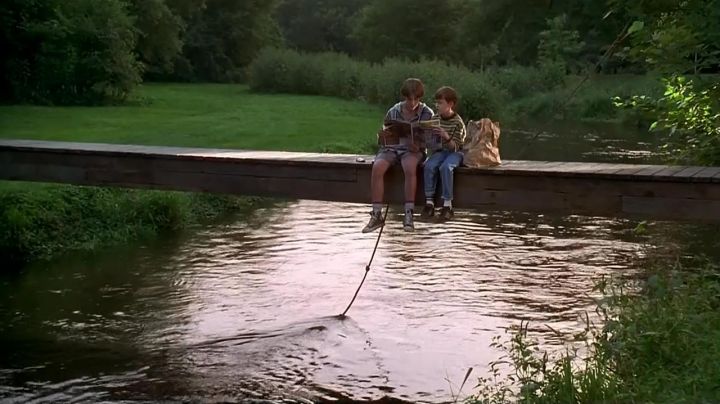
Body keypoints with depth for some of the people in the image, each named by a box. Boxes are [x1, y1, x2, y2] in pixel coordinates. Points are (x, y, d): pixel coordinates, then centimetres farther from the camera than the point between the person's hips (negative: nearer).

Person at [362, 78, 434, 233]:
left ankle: (409, 215, -32)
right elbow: (382, 139, 13)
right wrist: (382, 136, -12)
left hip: (412, 150, -2)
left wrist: (418, 145, -23)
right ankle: (376, 215, -27)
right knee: (377, 167, -30)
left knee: (410, 167, -38)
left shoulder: (427, 114, 1)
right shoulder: (393, 112, 6)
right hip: (391, 148, 2)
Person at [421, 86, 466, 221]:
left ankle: (447, 204, -27)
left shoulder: (458, 122, -11)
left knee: (445, 167, -35)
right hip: (439, 151, 5)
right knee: (429, 166, -26)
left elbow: (454, 147, -16)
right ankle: (429, 202, -20)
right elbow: (431, 141, 16)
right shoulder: (435, 118, 4)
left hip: (455, 152, -5)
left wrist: (446, 136, -33)